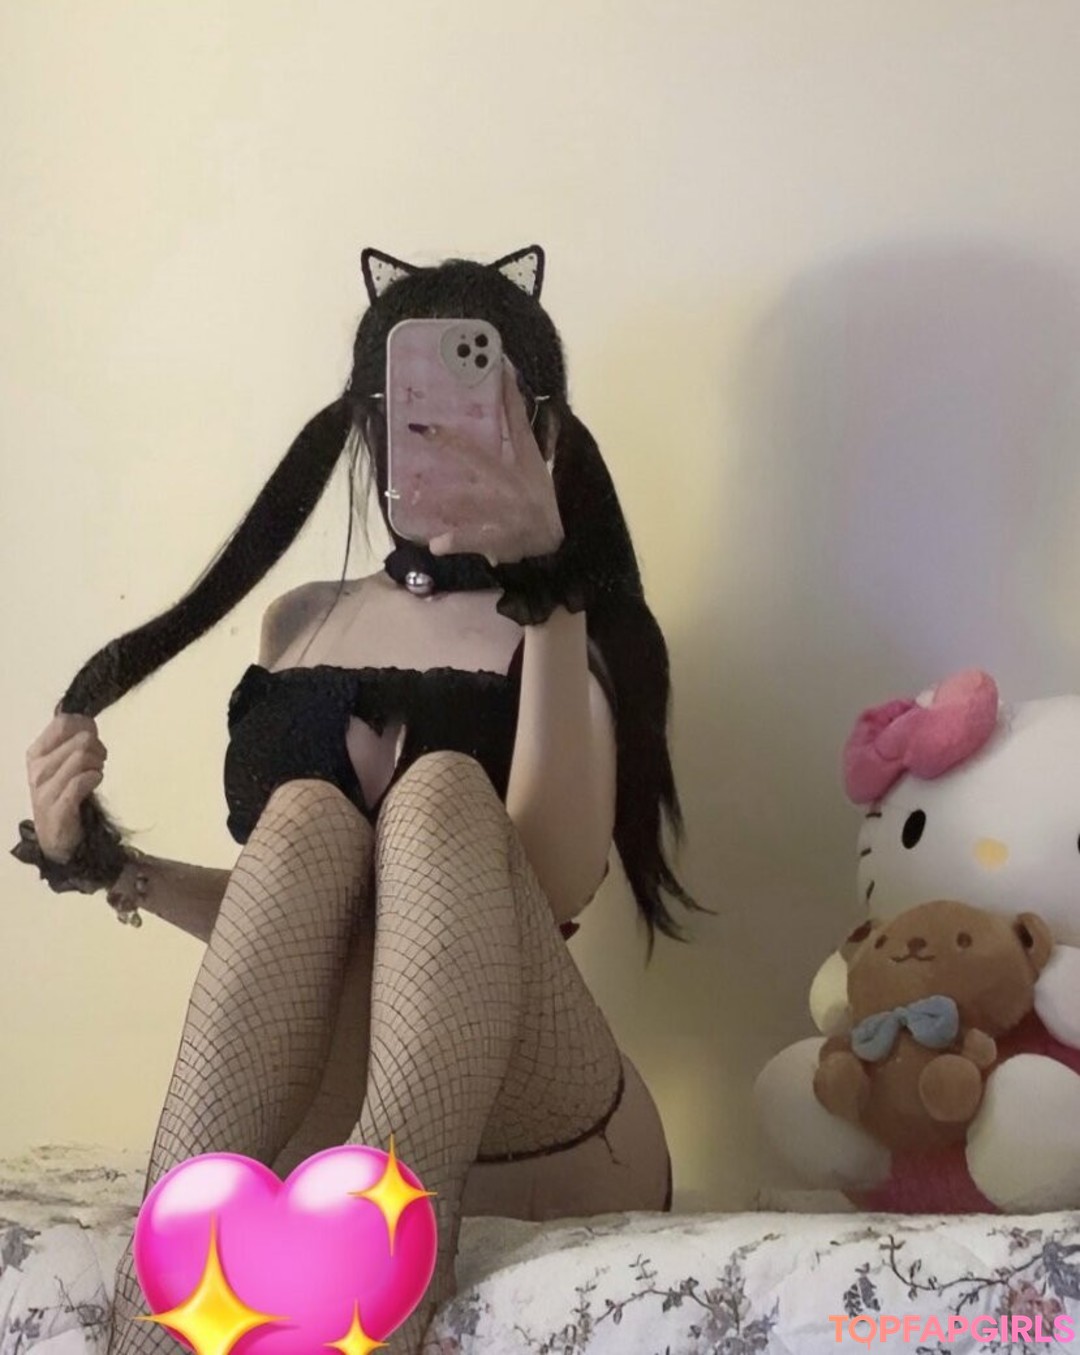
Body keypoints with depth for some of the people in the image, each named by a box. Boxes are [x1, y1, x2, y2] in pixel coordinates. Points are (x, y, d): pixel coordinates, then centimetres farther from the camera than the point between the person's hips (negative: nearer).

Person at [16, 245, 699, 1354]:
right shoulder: (299, 624, 16)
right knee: (306, 816, -23)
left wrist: (543, 587, -17)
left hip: (541, 1145, -2)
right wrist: (105, 865, 3)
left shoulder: (578, 622, 3)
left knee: (440, 789, -26)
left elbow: (557, 884, -16)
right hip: (311, 1145, 3)